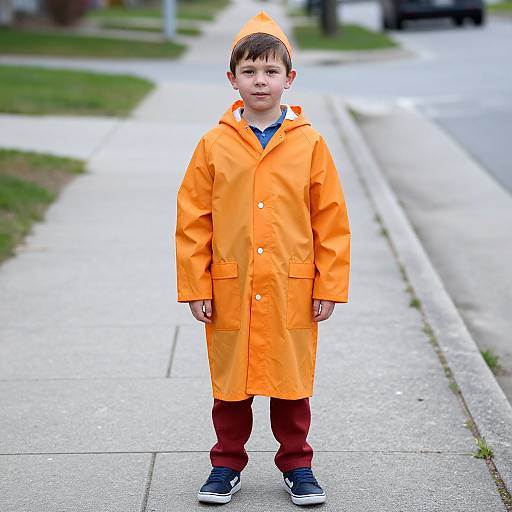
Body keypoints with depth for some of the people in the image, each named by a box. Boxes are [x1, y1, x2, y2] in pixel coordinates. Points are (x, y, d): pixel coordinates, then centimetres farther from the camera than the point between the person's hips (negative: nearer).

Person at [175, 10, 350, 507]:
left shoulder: (309, 143, -2)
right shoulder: (214, 144, -2)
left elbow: (331, 220, 0)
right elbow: (192, 219, 0)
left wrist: (329, 285, -2)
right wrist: (196, 286, -3)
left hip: (292, 291, 0)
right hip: (230, 291, 0)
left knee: (291, 380, 11)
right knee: (230, 381, 11)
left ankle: (296, 465, 27)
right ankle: (227, 464, 27)